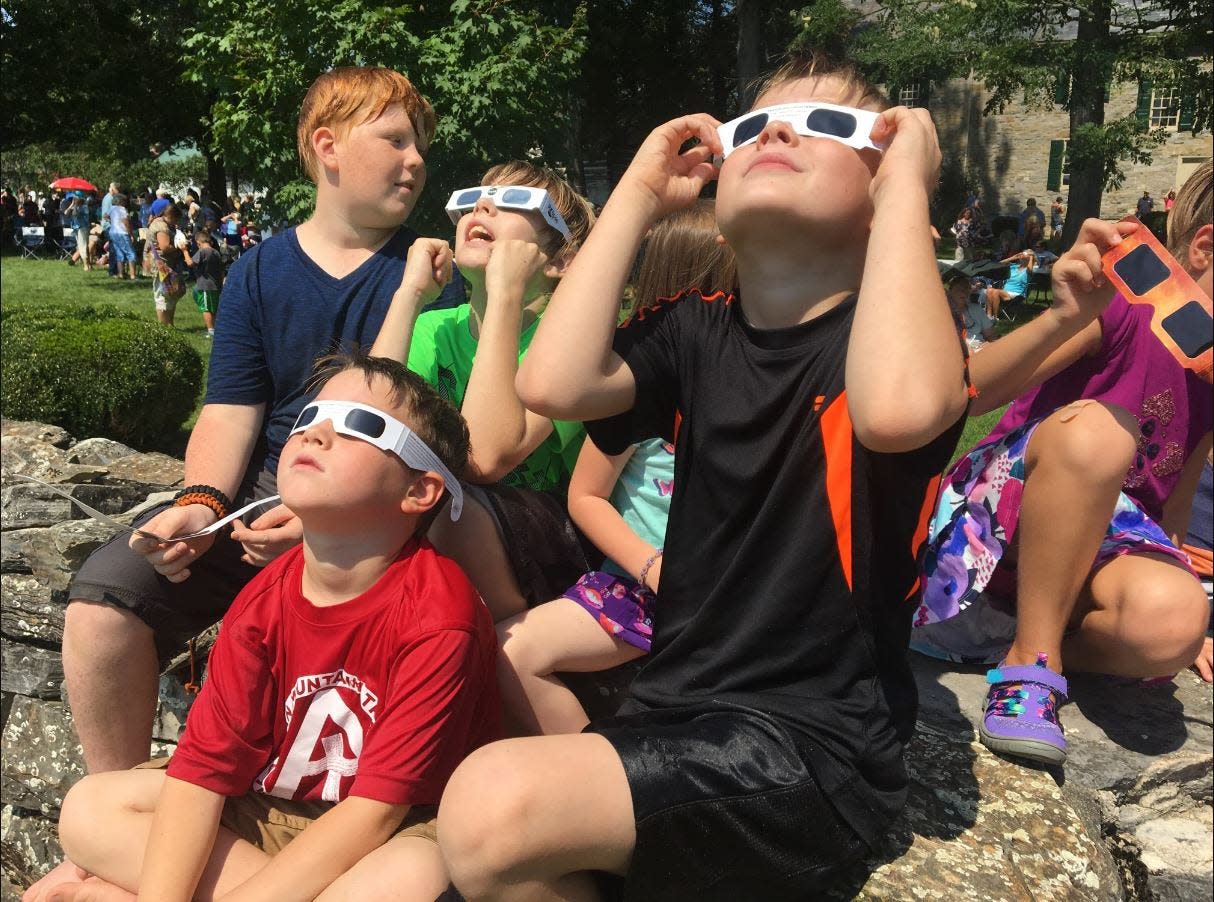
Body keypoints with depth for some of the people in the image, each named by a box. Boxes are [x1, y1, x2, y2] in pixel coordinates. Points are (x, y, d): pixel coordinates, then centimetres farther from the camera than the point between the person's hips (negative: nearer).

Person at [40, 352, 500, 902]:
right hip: (273, 811, 5)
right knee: (89, 808, -5)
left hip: (397, 834, -5)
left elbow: (376, 808, -24)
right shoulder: (262, 603, -5)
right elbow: (204, 764, -9)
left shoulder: (438, 617, -23)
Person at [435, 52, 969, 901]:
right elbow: (557, 382, -12)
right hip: (676, 706, 6)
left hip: (816, 742, -6)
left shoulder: (889, 324, -8)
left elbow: (900, 408, -34)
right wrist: (639, 194, -3)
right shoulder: (697, 330, 7)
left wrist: (908, 183, -21)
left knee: (494, 809, -23)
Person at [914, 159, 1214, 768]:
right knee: (1097, 425, -36)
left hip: (1094, 550, 4)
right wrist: (1064, 318, -37)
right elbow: (962, 395, -23)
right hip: (995, 520, -4)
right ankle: (1030, 656, -21)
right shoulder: (1124, 306, -12)